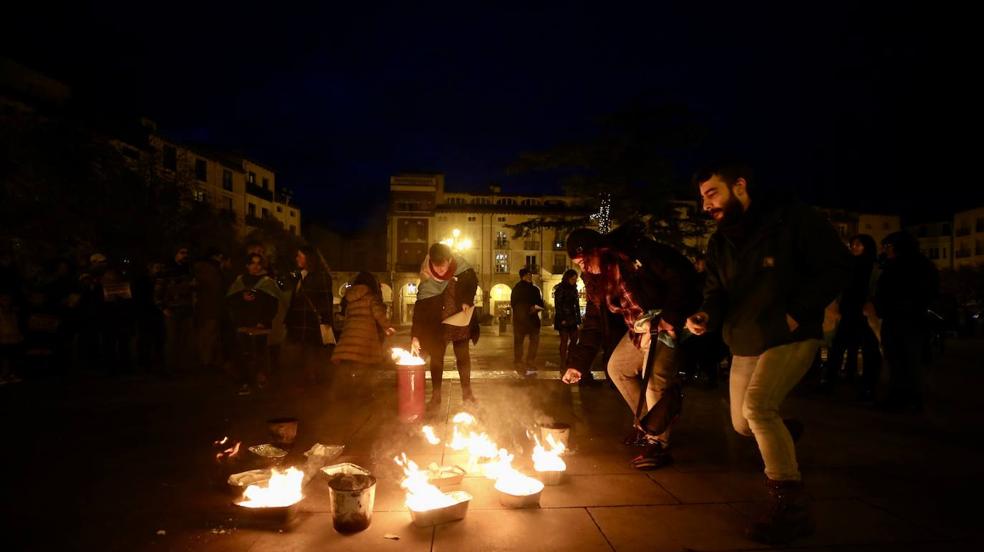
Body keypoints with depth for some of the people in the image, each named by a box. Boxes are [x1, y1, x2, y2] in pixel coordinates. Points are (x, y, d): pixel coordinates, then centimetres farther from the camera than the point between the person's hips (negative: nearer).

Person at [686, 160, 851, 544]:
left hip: (791, 337, -7)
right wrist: (707, 316, -18)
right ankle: (784, 434, 48)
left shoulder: (792, 219, -13)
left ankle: (791, 507, -10)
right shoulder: (720, 242, 5)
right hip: (745, 343, 7)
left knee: (757, 406, -25)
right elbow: (716, 292, 5)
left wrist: (798, 313, -20)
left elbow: (836, 267, -12)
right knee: (742, 424, 12)